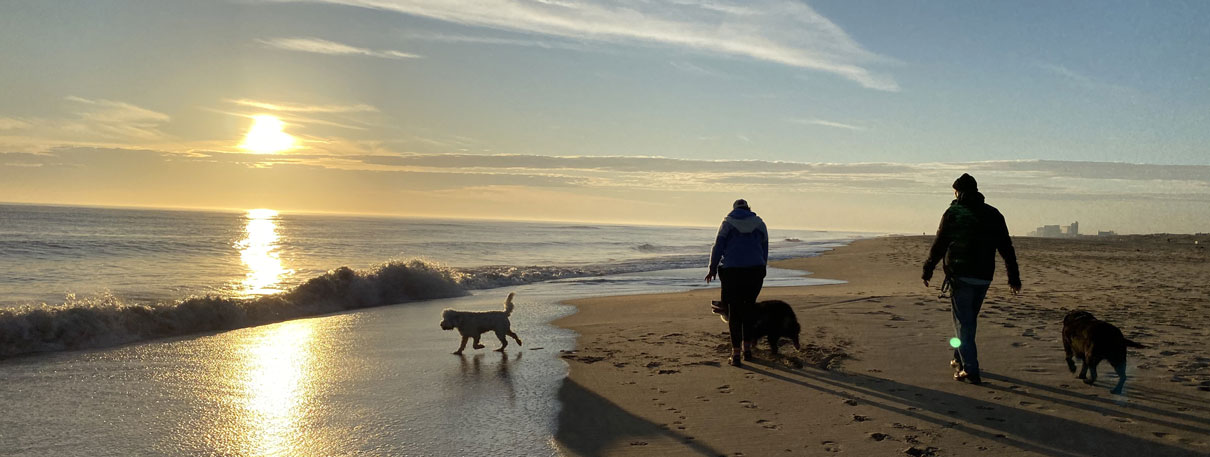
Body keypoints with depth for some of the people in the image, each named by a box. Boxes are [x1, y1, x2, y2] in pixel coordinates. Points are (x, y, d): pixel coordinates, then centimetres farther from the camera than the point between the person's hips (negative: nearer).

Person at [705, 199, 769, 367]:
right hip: (755, 270, 2)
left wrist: (713, 268, 7)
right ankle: (747, 349, 19)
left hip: (732, 271, -2)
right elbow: (764, 250, 13)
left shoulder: (728, 222, 5)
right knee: (749, 308, 17)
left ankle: (736, 354, -1)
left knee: (734, 312, 3)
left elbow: (718, 247, -1)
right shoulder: (759, 223, 11)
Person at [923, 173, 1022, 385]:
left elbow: (939, 245, -6)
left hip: (960, 276, -5)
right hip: (984, 278, 5)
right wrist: (1014, 278, 14)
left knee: (963, 322, -2)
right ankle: (960, 360, 32)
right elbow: (1007, 249, 10)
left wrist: (927, 271, 5)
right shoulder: (993, 215, 9)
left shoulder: (953, 213, -5)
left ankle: (970, 370, -8)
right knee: (969, 320, 19)